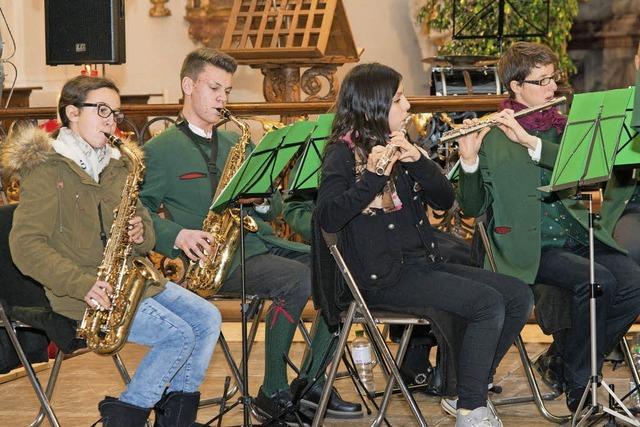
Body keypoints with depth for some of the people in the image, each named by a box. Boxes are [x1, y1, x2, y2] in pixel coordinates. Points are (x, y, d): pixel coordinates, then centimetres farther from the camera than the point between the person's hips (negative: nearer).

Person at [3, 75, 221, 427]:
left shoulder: (116, 166, 15)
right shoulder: (45, 170, -9)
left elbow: (144, 227, 21)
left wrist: (140, 234, -6)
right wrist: (84, 285, -28)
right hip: (80, 293, -8)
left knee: (207, 318, -4)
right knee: (178, 335, -20)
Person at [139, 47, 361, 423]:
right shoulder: (159, 151, 3)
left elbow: (275, 208, 22)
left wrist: (261, 199, -2)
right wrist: (178, 235, -21)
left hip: (261, 243, 7)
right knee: (297, 280, -30)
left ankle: (312, 385, -5)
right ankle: (273, 395, -18)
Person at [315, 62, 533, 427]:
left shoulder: (400, 147, 15)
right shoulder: (344, 154, -6)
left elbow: (445, 200, 6)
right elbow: (328, 218, -23)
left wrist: (417, 159, -10)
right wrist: (372, 176, -33)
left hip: (421, 262, 8)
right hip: (383, 277, -8)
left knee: (519, 297, -2)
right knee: (488, 304, -23)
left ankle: (472, 387, 9)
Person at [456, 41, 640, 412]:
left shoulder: (561, 126, 14)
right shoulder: (491, 137, -1)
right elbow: (473, 208, -6)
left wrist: (530, 141, -17)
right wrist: (470, 161, -23)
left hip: (577, 237, 5)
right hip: (529, 246, -5)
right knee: (598, 281, -30)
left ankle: (565, 357, 1)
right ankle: (578, 385, -12)